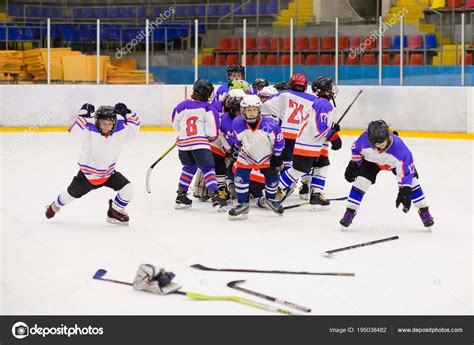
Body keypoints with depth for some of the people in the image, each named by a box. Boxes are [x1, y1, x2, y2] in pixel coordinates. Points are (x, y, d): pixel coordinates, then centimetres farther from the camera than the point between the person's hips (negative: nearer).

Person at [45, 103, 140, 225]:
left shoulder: (120, 131, -16)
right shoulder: (90, 131, -27)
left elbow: (134, 125, -3)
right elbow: (75, 129, -41)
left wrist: (126, 112, -19)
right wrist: (84, 114, -43)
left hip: (109, 172, 2)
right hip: (88, 172, -2)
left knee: (128, 190, -15)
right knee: (71, 194, 18)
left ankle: (114, 212, 11)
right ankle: (55, 205, 52)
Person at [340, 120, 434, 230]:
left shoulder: (399, 147, -43)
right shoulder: (365, 139, -38)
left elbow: (406, 171, -35)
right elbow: (356, 148, -11)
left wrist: (404, 191, -37)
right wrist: (353, 165, -10)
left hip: (396, 161, -1)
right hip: (372, 160, 1)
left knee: (411, 181, -12)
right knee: (361, 181, -16)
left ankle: (424, 212, 3)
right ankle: (349, 213, -5)